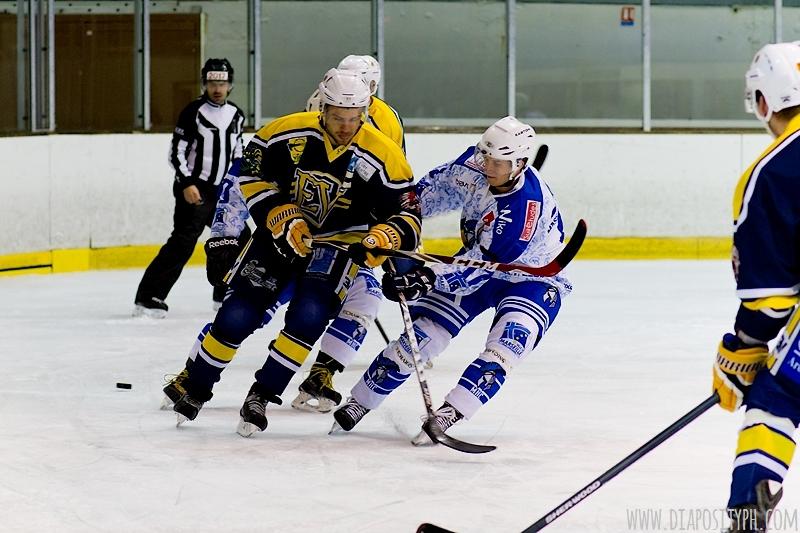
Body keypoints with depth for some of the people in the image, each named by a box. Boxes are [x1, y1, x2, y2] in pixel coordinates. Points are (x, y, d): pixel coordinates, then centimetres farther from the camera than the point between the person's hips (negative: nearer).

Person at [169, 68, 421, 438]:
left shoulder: (381, 156, -20)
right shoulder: (289, 133, -18)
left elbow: (406, 213, -15)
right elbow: (251, 172, -4)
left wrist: (383, 240, -36)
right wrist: (279, 217, -16)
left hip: (338, 241, -1)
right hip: (283, 234, 1)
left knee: (308, 316, -23)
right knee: (237, 315, -5)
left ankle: (262, 395, -4)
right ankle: (195, 387, 19)